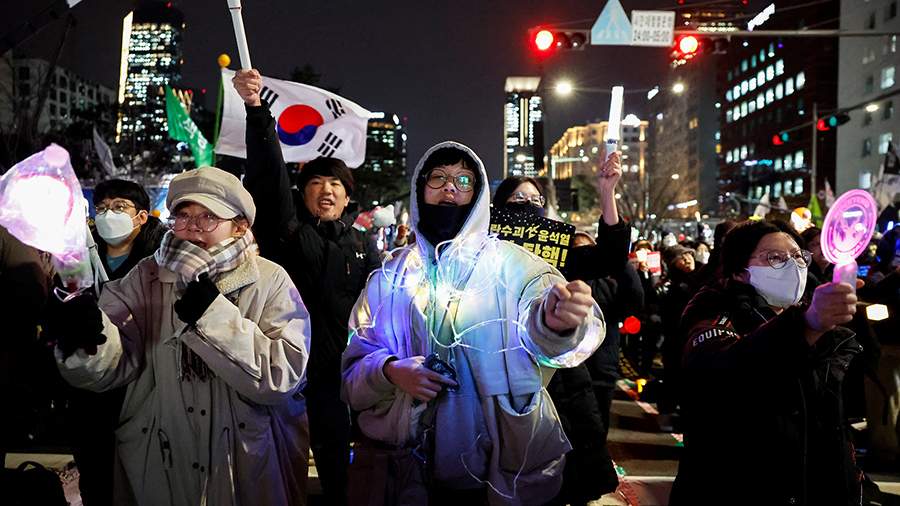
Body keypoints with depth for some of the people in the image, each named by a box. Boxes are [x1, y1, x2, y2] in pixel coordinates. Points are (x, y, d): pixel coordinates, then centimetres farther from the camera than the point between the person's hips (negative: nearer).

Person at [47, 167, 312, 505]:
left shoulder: (270, 281, -8)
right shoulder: (147, 277, -1)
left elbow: (284, 374, -20)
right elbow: (112, 366, -13)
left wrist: (215, 314, -25)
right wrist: (88, 336, -33)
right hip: (156, 463, 2)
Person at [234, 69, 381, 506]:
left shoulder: (363, 247, 11)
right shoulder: (288, 232, 2)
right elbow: (268, 173, -11)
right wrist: (255, 108, -23)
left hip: (342, 372, 2)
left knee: (338, 467, 9)